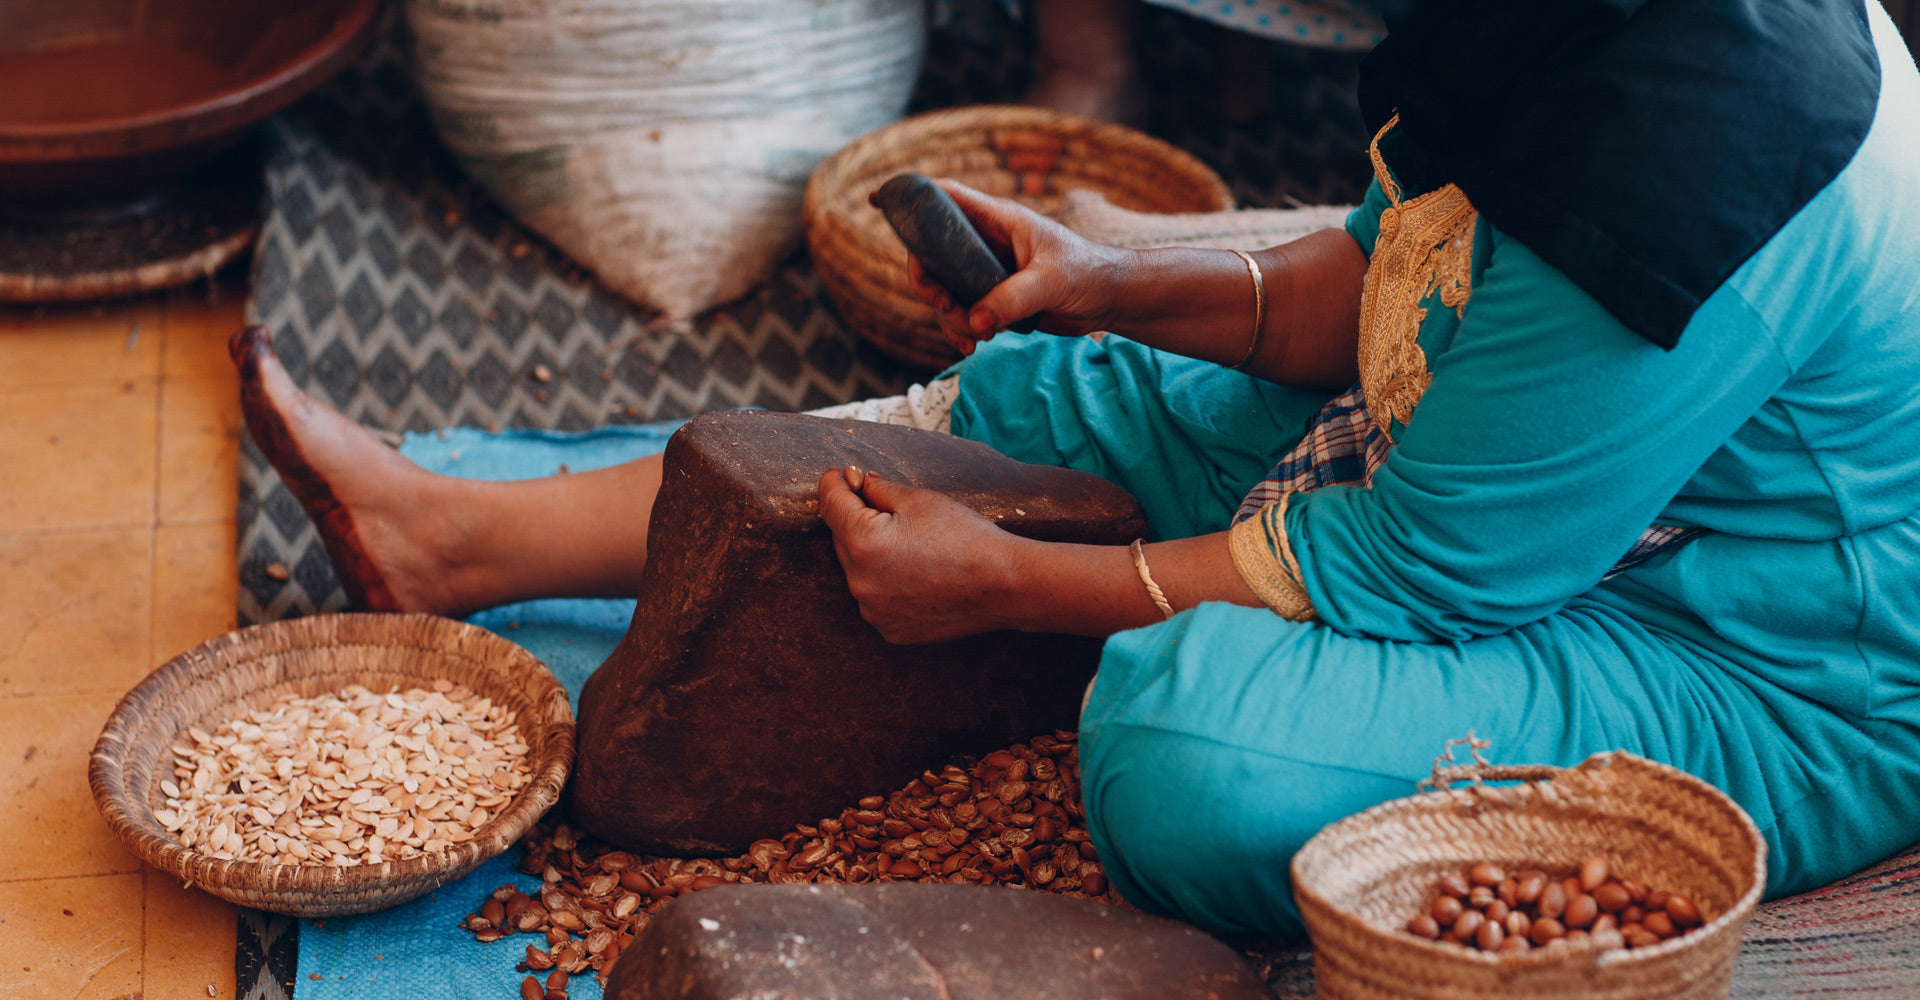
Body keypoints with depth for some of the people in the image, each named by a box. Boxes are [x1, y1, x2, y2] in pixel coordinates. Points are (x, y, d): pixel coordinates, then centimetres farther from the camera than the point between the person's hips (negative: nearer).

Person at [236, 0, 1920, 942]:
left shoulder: (1677, 164, -34)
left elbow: (1414, 573, -27)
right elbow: (1394, 281, 12)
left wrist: (1002, 582, -19)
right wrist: (1119, 287, -1)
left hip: (1774, 690, -8)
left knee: (1184, 734, -36)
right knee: (1053, 402, 7)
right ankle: (457, 534, 13)